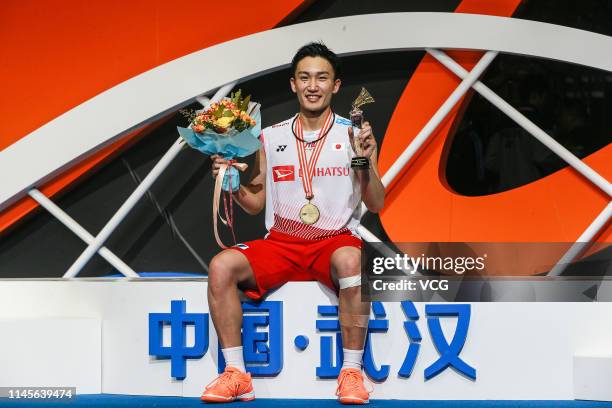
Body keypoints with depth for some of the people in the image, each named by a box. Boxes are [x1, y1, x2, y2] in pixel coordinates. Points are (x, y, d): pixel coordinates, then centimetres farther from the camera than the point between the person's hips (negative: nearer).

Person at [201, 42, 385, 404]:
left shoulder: (354, 135, 3)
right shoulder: (271, 138, 11)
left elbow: (377, 205, 0)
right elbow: (255, 203, 16)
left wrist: (368, 161, -16)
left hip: (335, 240, -3)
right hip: (281, 243, 3)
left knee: (350, 260, -38)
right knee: (221, 266, -23)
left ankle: (352, 372, -27)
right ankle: (236, 375, -18)